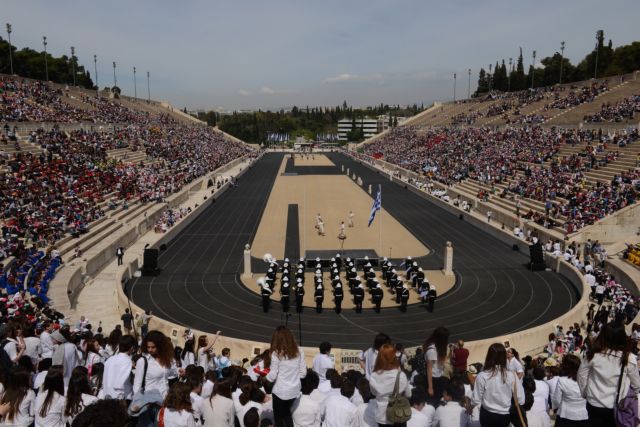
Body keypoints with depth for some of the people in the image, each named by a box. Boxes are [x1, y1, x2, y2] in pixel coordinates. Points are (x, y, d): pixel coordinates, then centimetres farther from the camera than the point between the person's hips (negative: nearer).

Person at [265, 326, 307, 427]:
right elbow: (303, 373, 0)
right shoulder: (299, 351, -5)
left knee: (278, 416, 18)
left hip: (280, 391, -4)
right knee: (287, 413, 29)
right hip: (295, 390, 5)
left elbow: (272, 376, -12)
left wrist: (264, 377, 8)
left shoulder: (277, 353, -17)